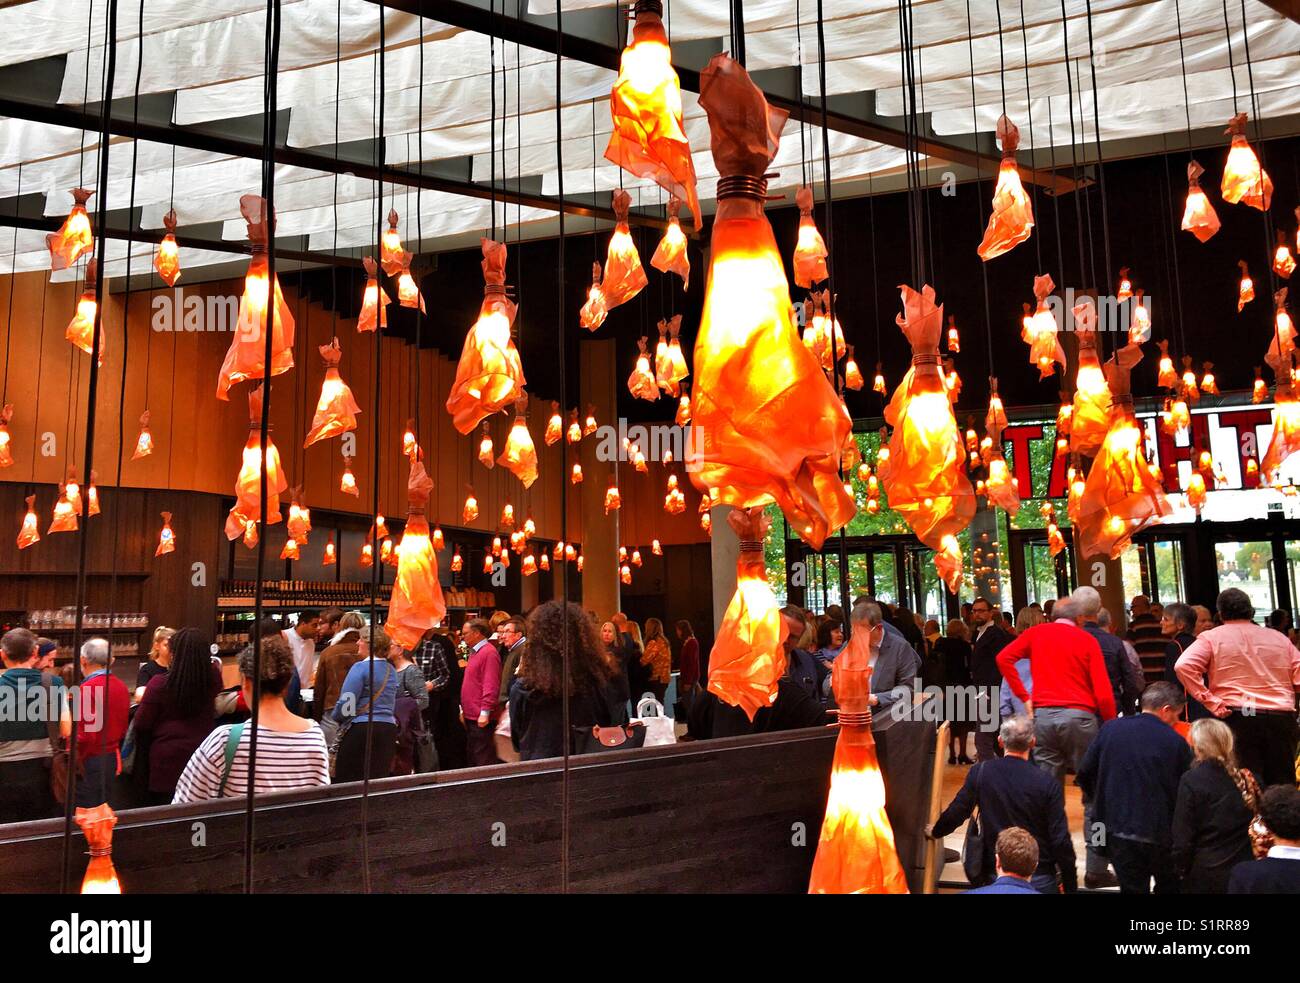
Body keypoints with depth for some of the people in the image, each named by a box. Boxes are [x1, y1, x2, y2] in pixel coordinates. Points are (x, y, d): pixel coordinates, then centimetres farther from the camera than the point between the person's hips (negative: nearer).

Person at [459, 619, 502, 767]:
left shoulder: (489, 652, -14)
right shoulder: (474, 652, 17)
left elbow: (491, 685, -20)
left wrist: (485, 712, -22)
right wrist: (464, 710, 19)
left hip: (481, 717, -10)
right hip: (471, 716, 10)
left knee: (483, 760, -6)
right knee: (471, 758, 15)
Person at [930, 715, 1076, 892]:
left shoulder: (980, 772, -7)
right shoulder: (1047, 783, -11)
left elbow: (955, 813, 1)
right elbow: (1061, 839, -9)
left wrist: (935, 831, 21)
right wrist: (1071, 886, 2)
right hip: (1041, 878, -1)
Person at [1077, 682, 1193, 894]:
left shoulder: (1110, 728, -1)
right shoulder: (1176, 742, -6)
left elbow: (1085, 775, 3)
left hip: (1116, 829, 1)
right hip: (1159, 832, -1)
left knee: (1133, 887, 10)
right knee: (1169, 887, 21)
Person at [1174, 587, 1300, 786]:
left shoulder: (1212, 637, 1)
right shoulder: (1280, 639, 13)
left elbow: (1184, 666, -14)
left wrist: (1212, 702, -9)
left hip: (1238, 717, -3)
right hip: (1282, 719, 3)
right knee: (1283, 786, 12)